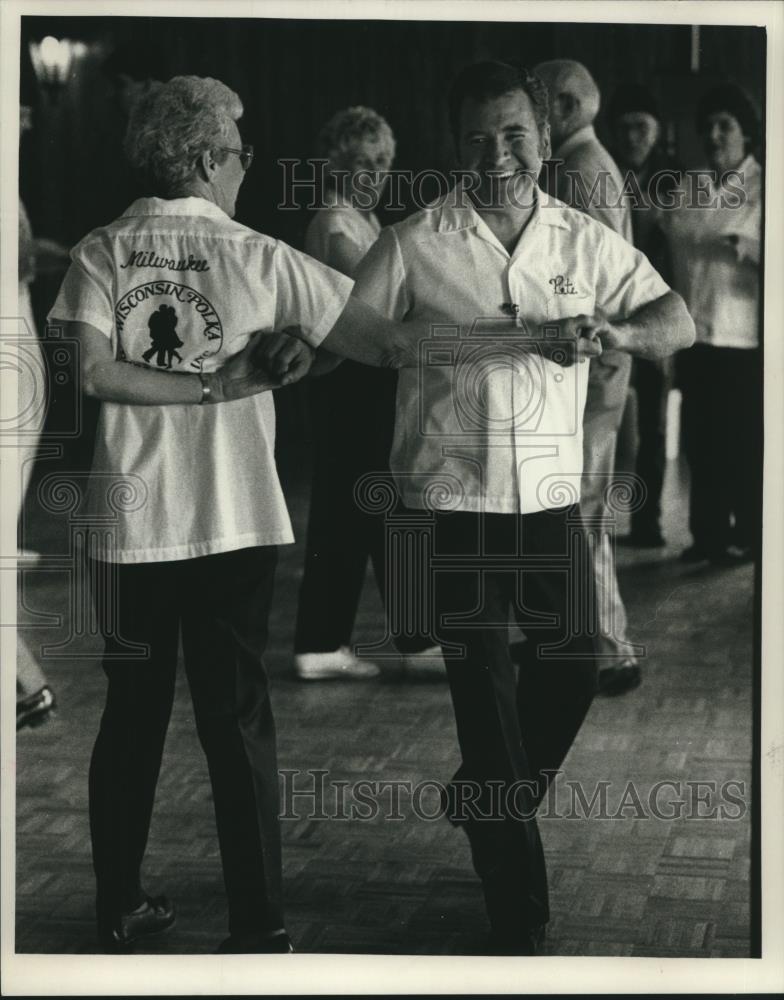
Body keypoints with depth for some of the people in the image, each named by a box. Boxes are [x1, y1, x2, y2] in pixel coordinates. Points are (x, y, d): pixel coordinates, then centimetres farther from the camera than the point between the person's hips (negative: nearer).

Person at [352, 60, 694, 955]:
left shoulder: (586, 242, 5)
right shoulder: (412, 246, -4)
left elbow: (680, 322, 6)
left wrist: (620, 332, -16)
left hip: (552, 494, 3)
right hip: (452, 500, -3)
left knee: (571, 672, 12)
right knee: (484, 692, 1)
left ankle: (482, 805, 42)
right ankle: (519, 926, 10)